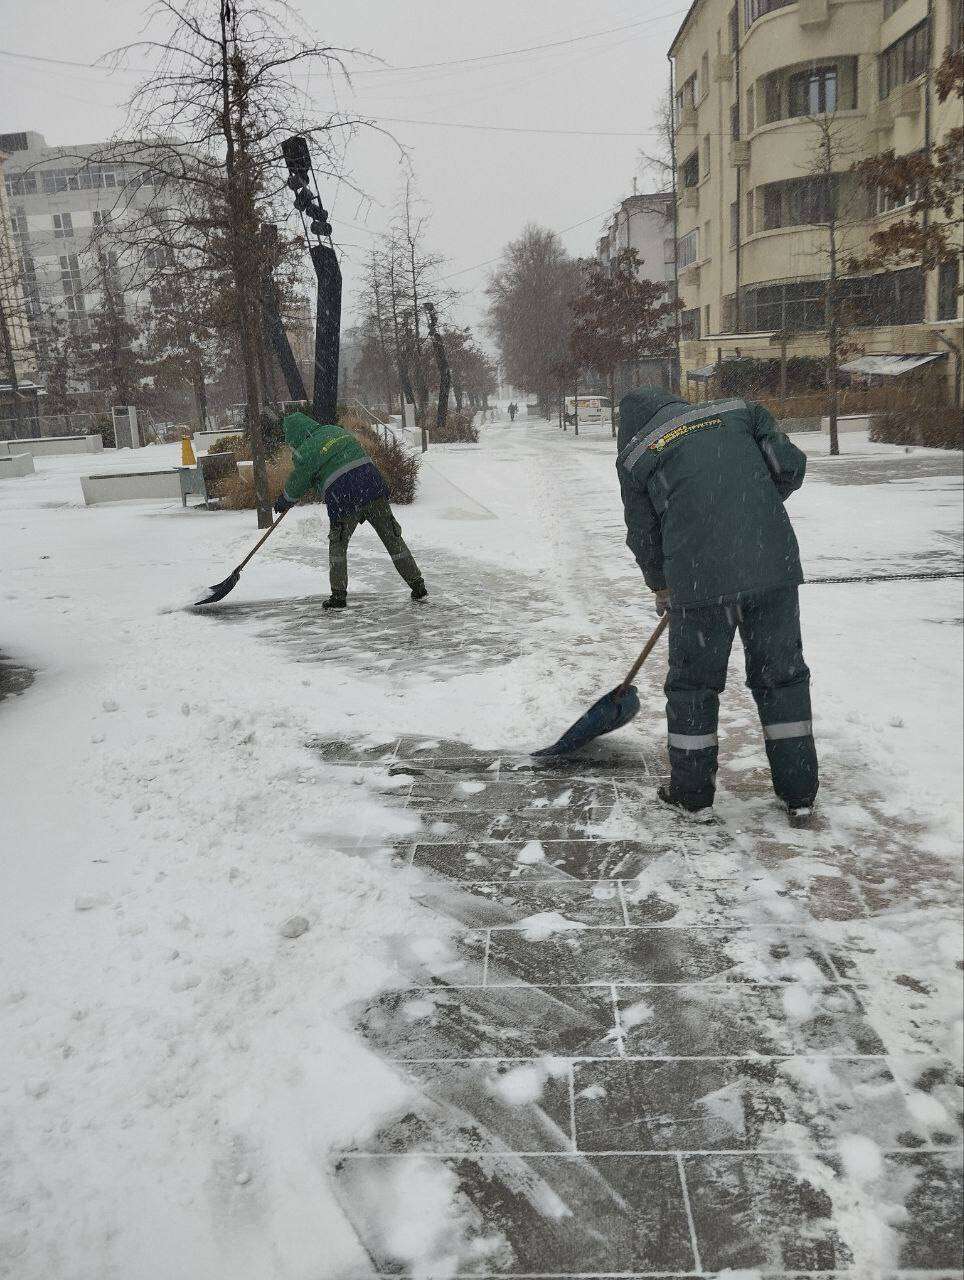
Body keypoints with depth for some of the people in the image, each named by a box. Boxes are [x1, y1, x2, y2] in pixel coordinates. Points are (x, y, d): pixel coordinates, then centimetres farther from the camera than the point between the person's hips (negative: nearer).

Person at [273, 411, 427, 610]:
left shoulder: (305, 451, 0)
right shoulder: (335, 430, 18)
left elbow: (297, 485, 11)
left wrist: (283, 503, 30)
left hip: (343, 501, -5)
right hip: (374, 487, 5)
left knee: (337, 545, 15)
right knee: (393, 539, 11)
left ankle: (338, 595, 11)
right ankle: (418, 586, 13)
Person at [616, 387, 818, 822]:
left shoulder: (634, 456, 11)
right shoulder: (738, 411, 17)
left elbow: (644, 537, 14)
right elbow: (790, 466, 9)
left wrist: (661, 589, 30)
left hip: (700, 578, -2)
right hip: (775, 567, 2)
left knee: (693, 682, 14)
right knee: (782, 673, 14)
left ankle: (690, 792, 25)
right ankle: (799, 792, 21)